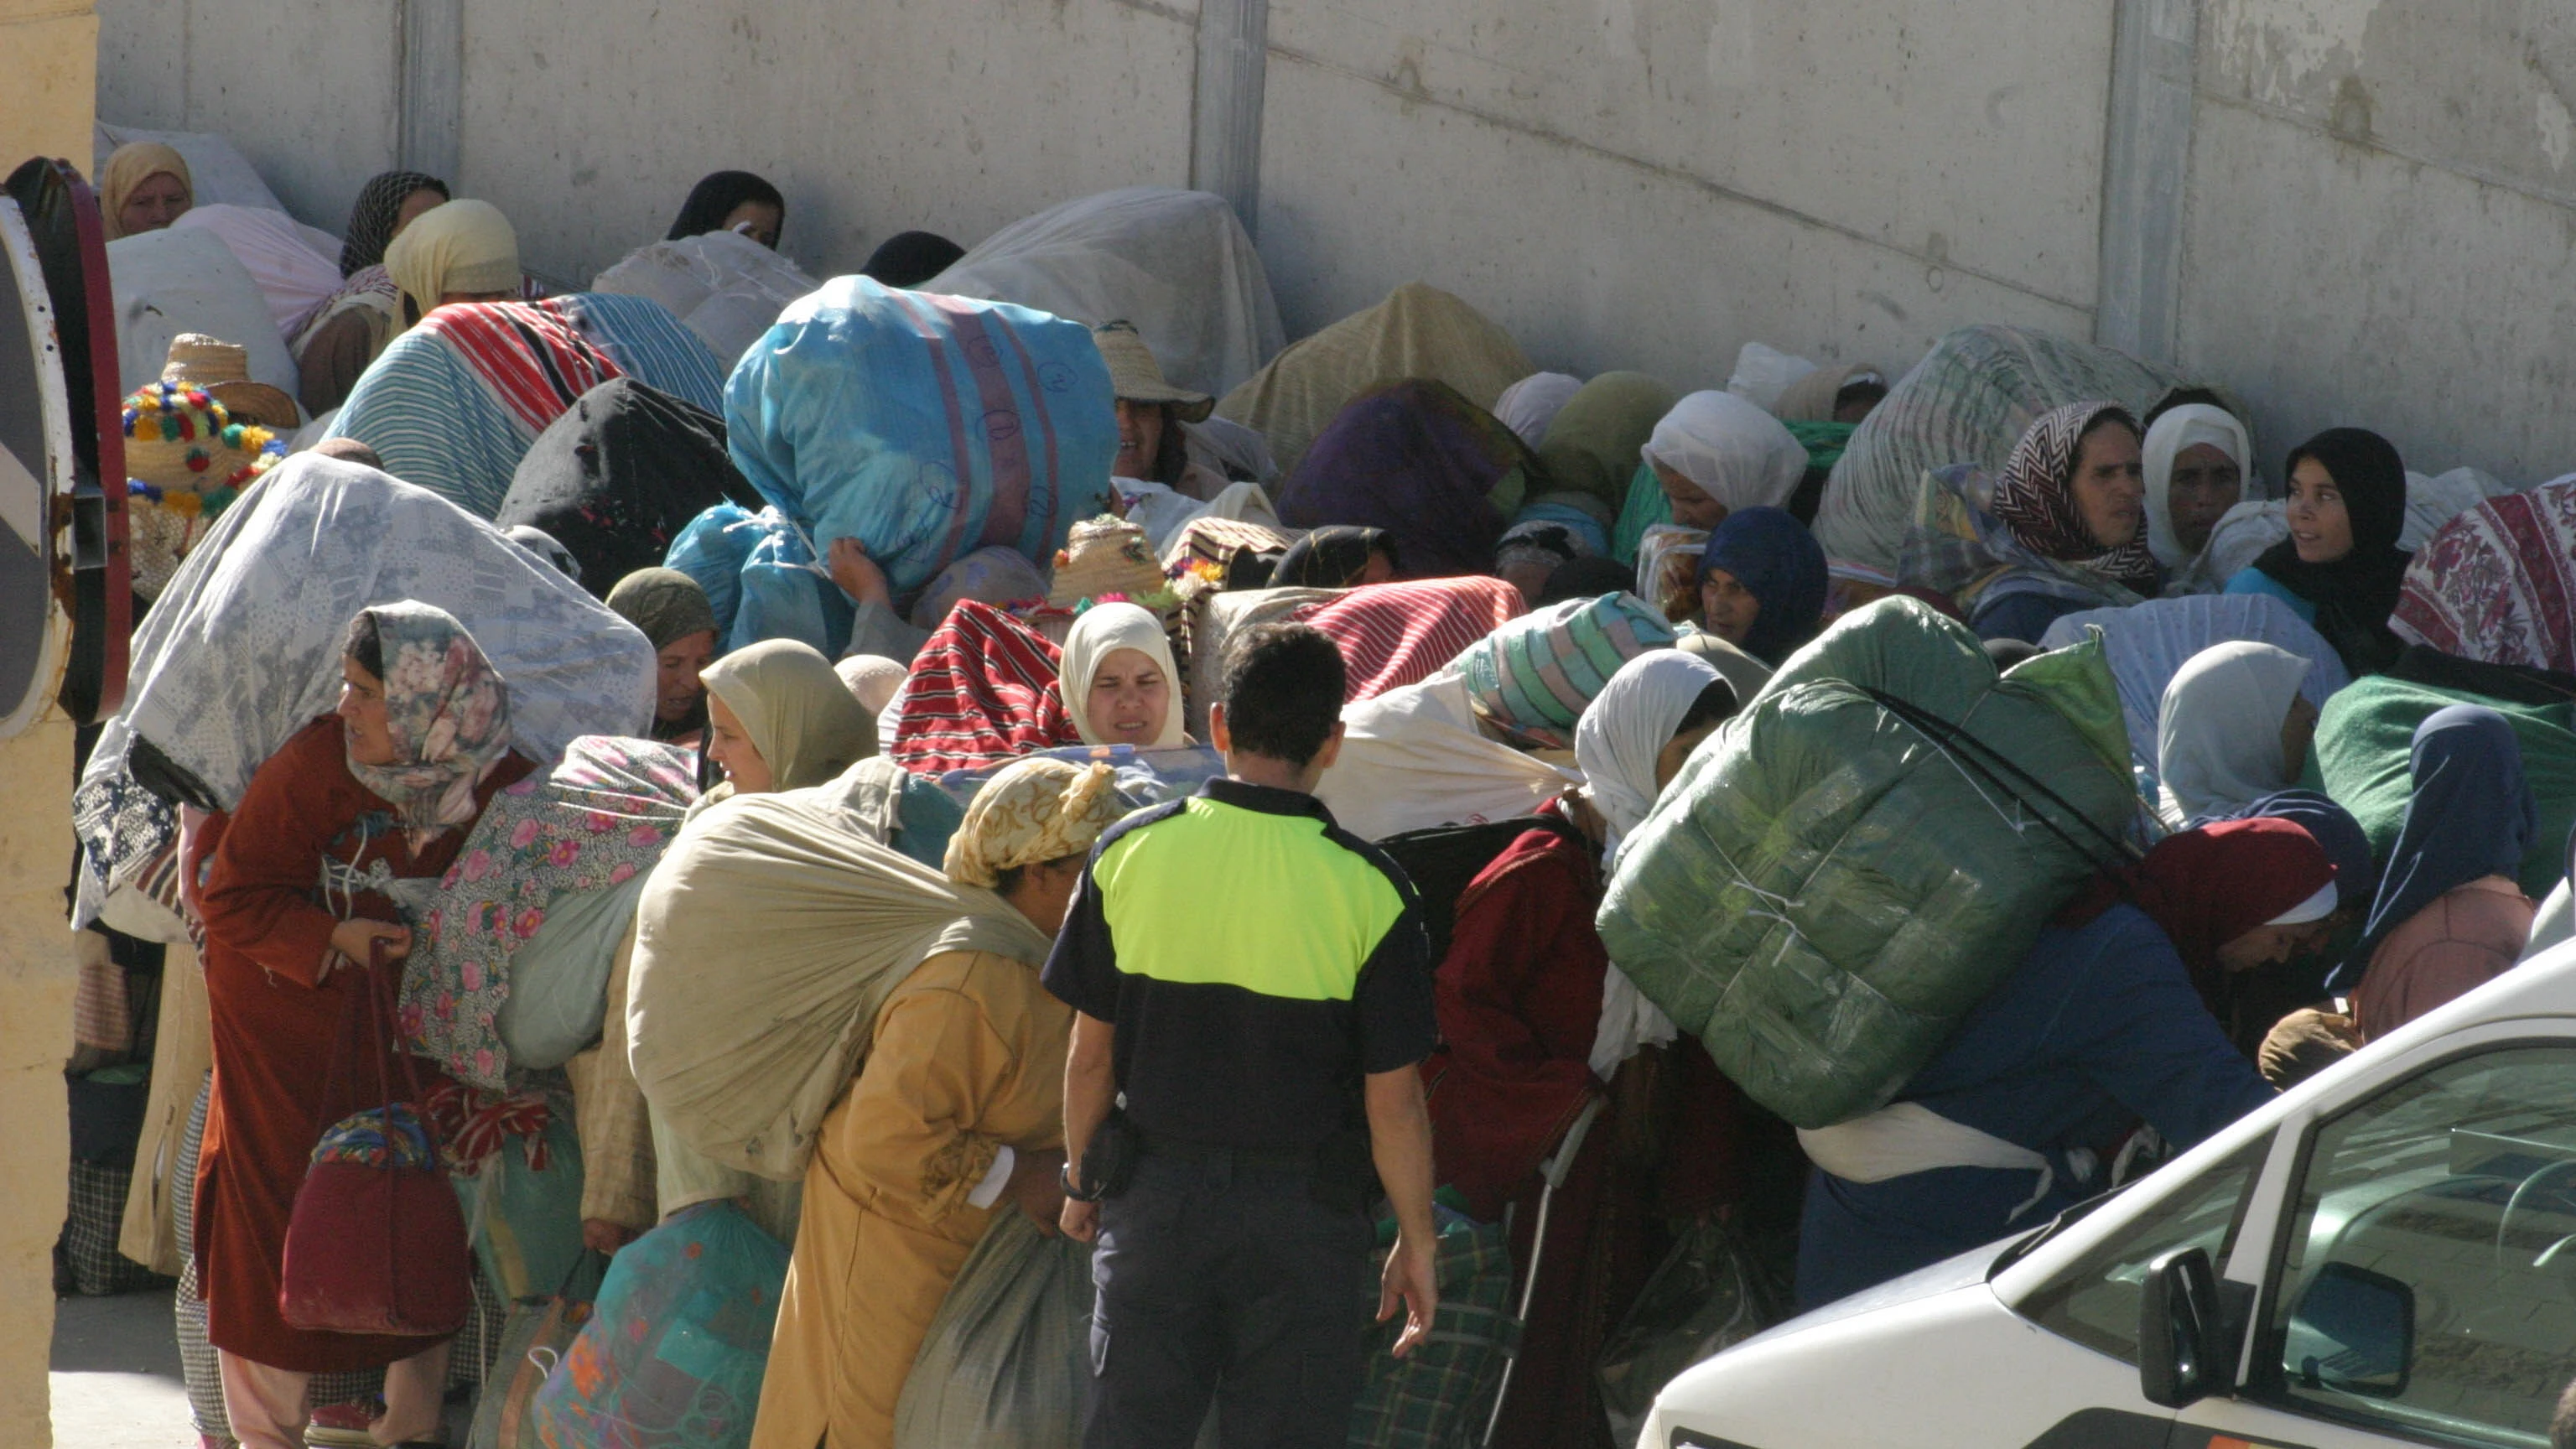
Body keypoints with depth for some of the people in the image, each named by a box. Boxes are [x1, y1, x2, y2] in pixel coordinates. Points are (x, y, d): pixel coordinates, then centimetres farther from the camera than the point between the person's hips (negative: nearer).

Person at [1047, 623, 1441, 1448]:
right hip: (1303, 1211, -2)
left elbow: (1090, 1053, 2)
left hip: (1157, 1197, 2)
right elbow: (1393, 1102, -7)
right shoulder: (1367, 888, -10)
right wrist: (1415, 1243, 5)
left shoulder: (1130, 854, -4)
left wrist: (1082, 1178, 18)